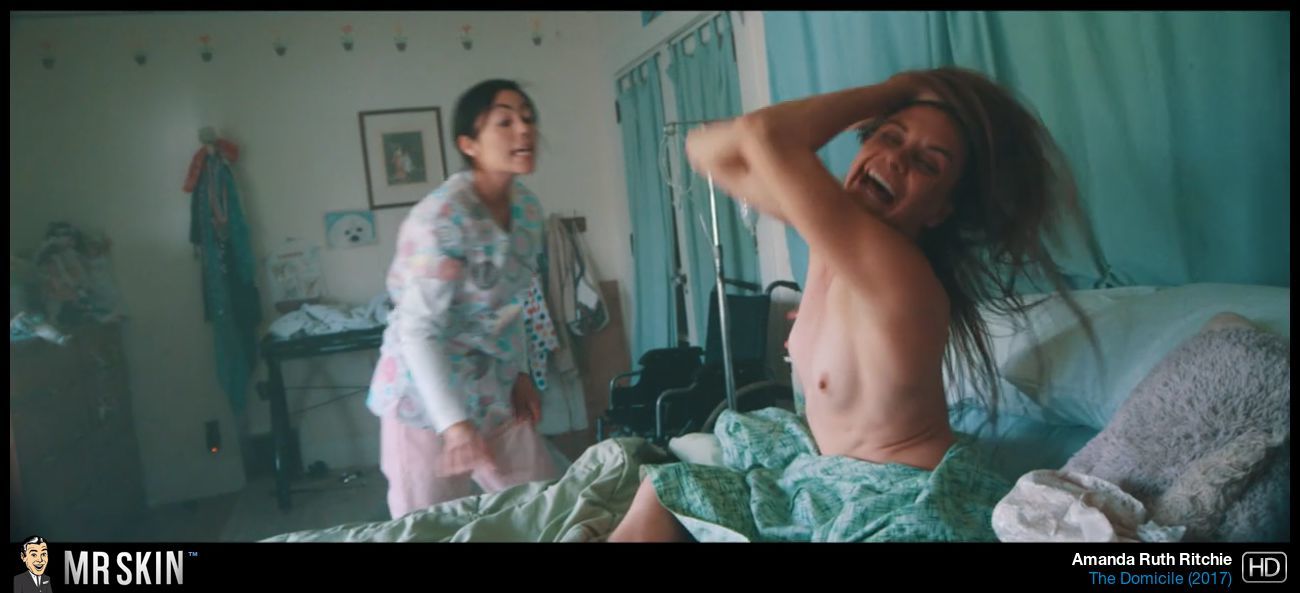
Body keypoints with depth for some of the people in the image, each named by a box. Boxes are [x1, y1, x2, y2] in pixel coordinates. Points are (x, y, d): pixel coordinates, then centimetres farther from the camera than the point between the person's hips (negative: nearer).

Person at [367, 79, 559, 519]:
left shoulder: (527, 208, 0)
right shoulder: (441, 217, -23)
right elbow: (417, 330, -24)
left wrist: (519, 372, 9)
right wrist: (454, 423, -29)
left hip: (493, 390, 7)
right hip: (428, 396, -7)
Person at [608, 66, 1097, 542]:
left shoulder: (893, 266, -31)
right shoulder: (837, 224, -6)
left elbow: (764, 135, -39)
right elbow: (705, 150, -2)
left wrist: (890, 90, -24)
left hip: (902, 507, -8)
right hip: (826, 479, 8)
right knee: (660, 495, 14)